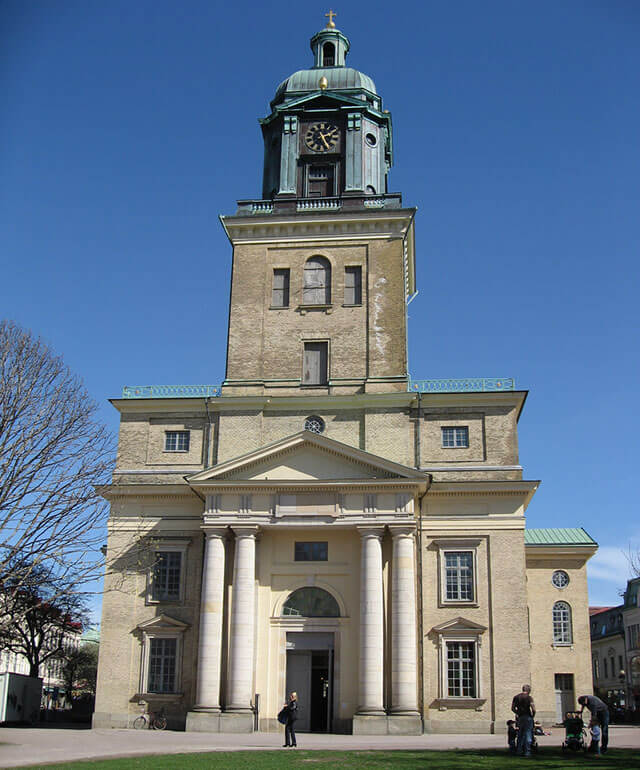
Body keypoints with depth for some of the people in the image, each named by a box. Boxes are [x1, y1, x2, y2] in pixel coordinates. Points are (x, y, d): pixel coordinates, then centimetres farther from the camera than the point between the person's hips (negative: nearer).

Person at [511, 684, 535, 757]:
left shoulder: (516, 697, 8)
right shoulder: (529, 697, -8)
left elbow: (513, 708, 8)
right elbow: (533, 709, -17)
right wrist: (533, 715, -1)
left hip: (519, 718, 5)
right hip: (527, 717, -5)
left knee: (520, 735, 15)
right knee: (528, 735, 1)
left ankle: (519, 751, 16)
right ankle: (527, 752, 0)